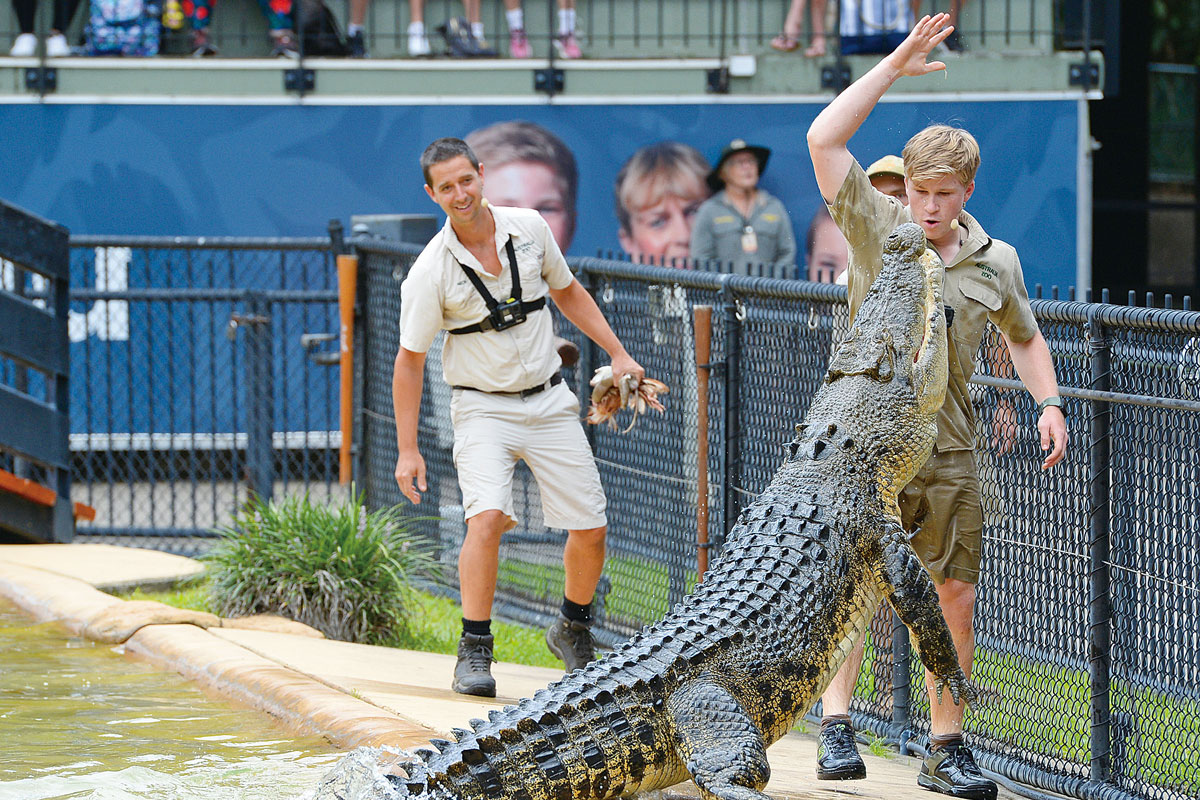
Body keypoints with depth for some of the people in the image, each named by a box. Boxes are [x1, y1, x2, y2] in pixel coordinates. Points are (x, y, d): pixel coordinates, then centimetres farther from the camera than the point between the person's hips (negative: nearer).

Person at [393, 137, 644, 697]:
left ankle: (573, 630, 28)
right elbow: (409, 361, -8)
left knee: (590, 528, 2)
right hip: (484, 409, -4)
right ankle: (474, 653, -17)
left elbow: (567, 291, 14)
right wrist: (407, 449, -10)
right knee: (487, 518, -26)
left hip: (548, 400, 4)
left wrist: (618, 354, 9)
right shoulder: (431, 271, -15)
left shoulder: (529, 229, -4)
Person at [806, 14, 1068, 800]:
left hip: (948, 449, 3)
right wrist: (895, 66, -14)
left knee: (955, 597, 3)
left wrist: (1050, 403, 6)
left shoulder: (996, 262, 6)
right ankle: (836, 727, 3)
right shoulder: (875, 226, -2)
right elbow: (823, 140, -12)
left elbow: (1025, 336, 22)